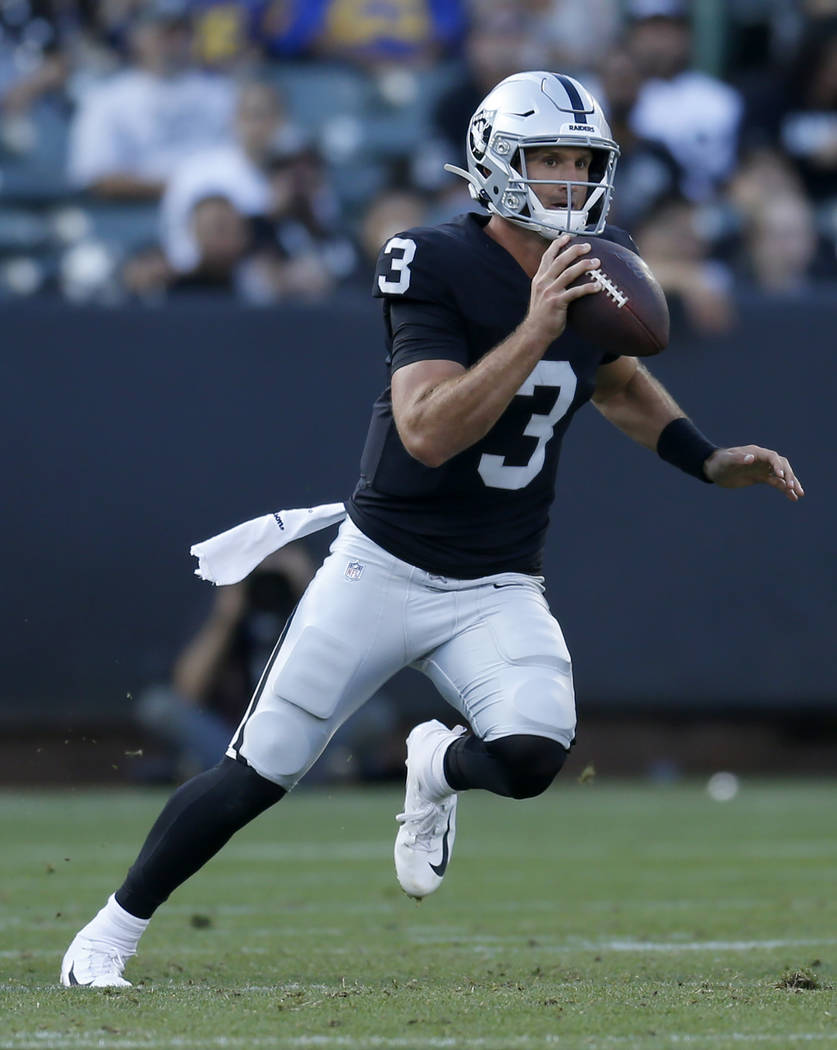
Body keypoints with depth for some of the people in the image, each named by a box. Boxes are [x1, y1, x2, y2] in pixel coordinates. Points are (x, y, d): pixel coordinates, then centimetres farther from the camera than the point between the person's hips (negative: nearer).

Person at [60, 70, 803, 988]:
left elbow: (618, 382, 23)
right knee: (257, 775, -1)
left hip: (497, 591, 4)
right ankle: (110, 932, 18)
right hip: (383, 569, -4)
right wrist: (536, 329, -36)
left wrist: (709, 461, 11)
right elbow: (427, 432, -31)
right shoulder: (440, 267, -18)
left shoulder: (599, 272, 0)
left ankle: (440, 768, 13)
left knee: (531, 755, -24)